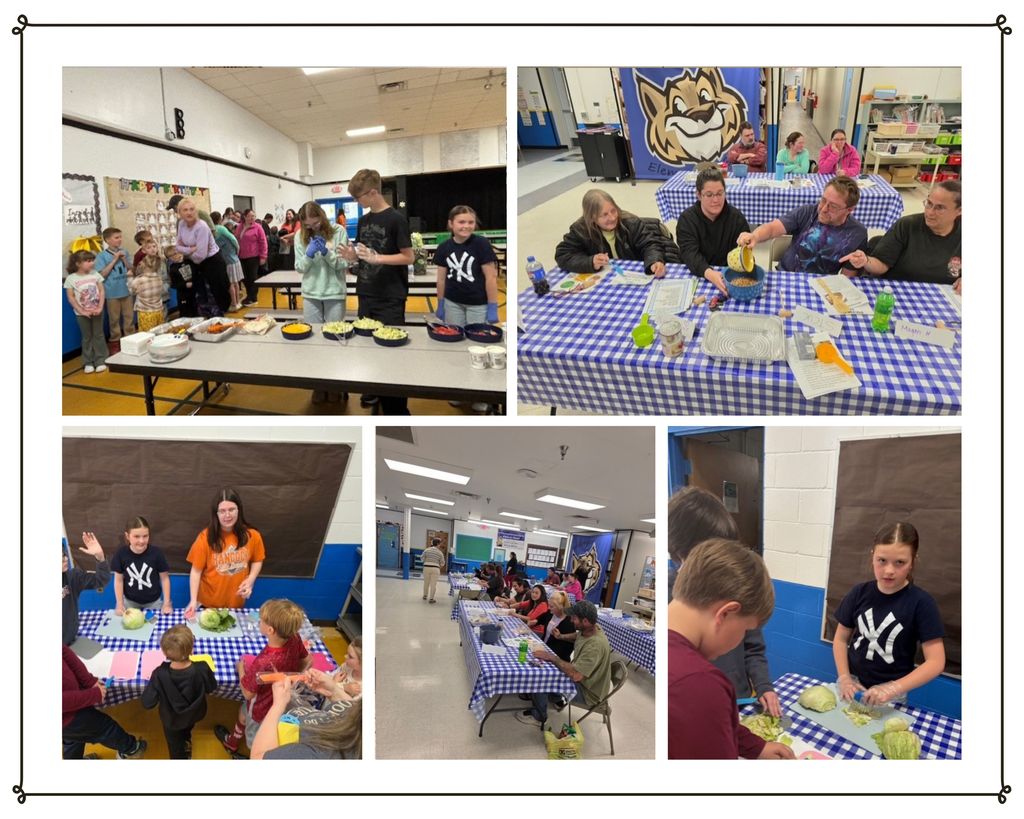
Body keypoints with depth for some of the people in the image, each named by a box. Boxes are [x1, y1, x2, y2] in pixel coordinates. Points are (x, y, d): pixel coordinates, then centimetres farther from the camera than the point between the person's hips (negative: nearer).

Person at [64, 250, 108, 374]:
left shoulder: (95, 274, -2)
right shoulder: (71, 278, -9)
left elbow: (101, 292, -1)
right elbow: (71, 298, -8)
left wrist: (100, 308, -12)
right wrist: (82, 311, -14)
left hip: (97, 311, 2)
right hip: (82, 314, -2)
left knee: (98, 335, 7)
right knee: (87, 337, 8)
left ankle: (100, 361, 15)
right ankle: (88, 363, 15)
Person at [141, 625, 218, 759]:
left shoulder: (160, 674, -39)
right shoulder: (202, 669, -36)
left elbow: (147, 703, -25)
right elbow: (211, 688, -13)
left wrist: (153, 682, -9)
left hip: (172, 720, -3)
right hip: (194, 714, 3)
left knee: (176, 749, 29)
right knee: (187, 728, 41)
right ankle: (186, 742, 71)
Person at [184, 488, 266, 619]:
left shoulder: (252, 536, -10)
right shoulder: (206, 537, -15)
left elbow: (257, 561, 6)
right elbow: (196, 571, -9)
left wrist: (249, 581, -11)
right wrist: (193, 601, -17)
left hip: (236, 602, 2)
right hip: (208, 603, -2)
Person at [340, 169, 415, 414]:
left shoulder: (395, 219, -11)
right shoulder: (363, 221, 10)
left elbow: (408, 257, -12)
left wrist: (376, 258, -21)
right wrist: (352, 257, -4)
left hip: (390, 298, -7)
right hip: (366, 295, 7)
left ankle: (397, 407, 7)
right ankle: (373, 389, 29)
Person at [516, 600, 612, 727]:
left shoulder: (595, 645, -35)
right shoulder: (587, 631, -8)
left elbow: (576, 675, -40)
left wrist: (552, 658, -30)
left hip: (588, 693, -9)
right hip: (583, 681, 9)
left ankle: (539, 717, 8)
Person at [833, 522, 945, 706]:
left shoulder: (921, 603, -13)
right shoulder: (859, 593, -3)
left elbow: (936, 662, -15)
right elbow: (841, 639, 6)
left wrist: (893, 688, -24)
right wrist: (844, 678, -8)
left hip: (891, 696, -2)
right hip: (853, 685, 3)